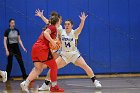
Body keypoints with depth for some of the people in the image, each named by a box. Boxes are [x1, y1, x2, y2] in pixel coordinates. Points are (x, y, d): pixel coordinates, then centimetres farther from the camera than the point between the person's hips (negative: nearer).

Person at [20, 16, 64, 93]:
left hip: (35, 48, 8)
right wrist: (52, 41, -21)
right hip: (42, 49, -8)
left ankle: (25, 83, -10)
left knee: (38, 68, 8)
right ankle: (54, 87, 11)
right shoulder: (53, 28, 0)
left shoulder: (49, 27, 26)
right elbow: (45, 33, -18)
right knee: (54, 67, 5)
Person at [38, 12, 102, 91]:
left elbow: (80, 28, -30)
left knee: (85, 66, -15)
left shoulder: (74, 33, -10)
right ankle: (46, 85, -2)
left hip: (74, 54, -2)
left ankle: (95, 81, 2)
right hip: (64, 55, 2)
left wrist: (82, 21, -52)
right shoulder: (61, 32, -4)